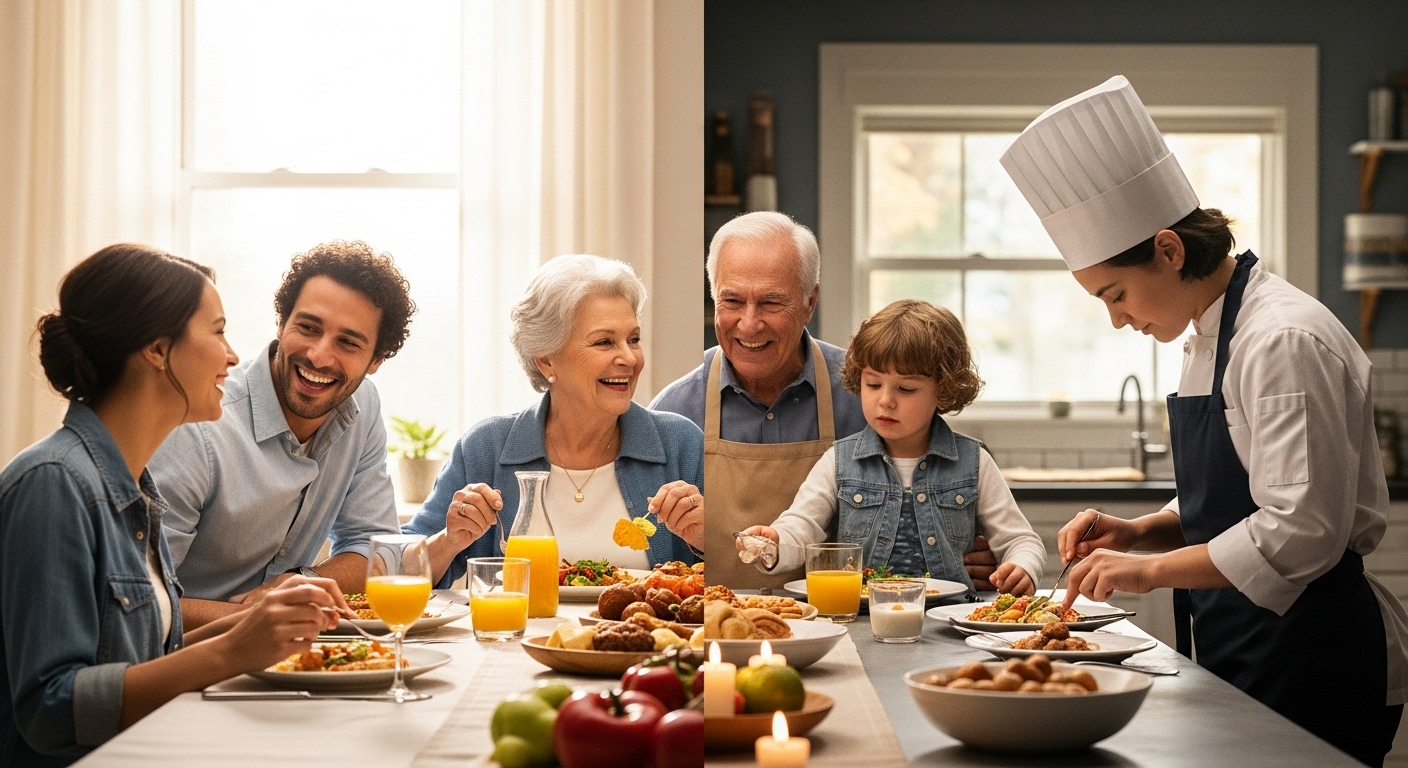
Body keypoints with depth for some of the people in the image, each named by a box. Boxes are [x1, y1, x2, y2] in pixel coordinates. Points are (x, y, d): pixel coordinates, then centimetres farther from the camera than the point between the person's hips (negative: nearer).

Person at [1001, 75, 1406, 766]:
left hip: (1310, 655, -9)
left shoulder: (1285, 342, -19)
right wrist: (1137, 532, 4)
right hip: (1241, 652, 9)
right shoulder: (1214, 337, 12)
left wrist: (1151, 569, -18)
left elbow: (1300, 533, -24)